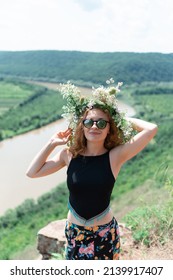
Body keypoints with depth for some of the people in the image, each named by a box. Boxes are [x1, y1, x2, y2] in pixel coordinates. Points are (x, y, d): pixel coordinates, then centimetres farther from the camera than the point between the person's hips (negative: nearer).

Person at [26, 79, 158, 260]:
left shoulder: (115, 156, -17)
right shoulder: (69, 154, -10)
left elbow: (151, 129, -26)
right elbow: (32, 172, -5)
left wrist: (124, 120, -12)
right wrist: (52, 143, -8)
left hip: (104, 231, -2)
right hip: (74, 230, 2)